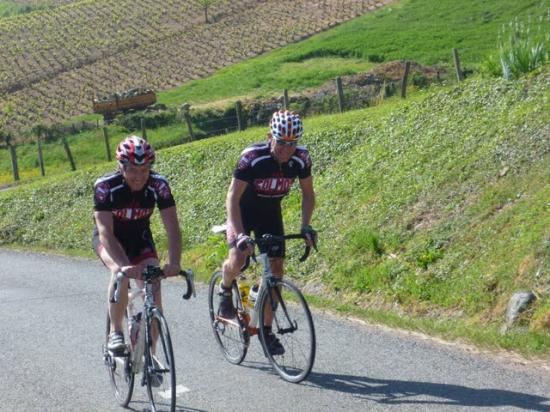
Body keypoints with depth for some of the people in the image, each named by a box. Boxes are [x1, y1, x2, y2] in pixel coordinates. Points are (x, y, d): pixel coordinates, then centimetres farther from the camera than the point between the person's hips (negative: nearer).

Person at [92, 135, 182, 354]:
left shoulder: (158, 185, -25)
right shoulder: (105, 186, -31)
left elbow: (172, 228, -29)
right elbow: (105, 232, -38)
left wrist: (174, 263, -45)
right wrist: (125, 265, -52)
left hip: (140, 238, 2)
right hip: (110, 238, -2)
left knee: (154, 289, -14)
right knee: (120, 272, -34)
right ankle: (115, 331, -16)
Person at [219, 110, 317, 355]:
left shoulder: (301, 158, -20)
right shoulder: (252, 157, -32)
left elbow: (308, 193, -4)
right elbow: (233, 197, -30)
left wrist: (306, 226, -17)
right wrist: (240, 234, -40)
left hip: (270, 213, 4)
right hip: (243, 210, -4)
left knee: (276, 268, -4)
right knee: (238, 257, -26)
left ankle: (266, 330, 8)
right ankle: (225, 290, 9)